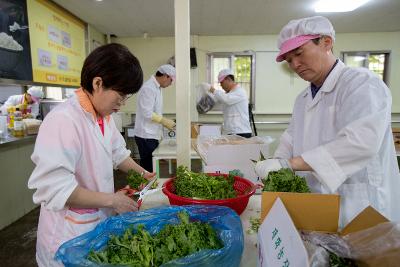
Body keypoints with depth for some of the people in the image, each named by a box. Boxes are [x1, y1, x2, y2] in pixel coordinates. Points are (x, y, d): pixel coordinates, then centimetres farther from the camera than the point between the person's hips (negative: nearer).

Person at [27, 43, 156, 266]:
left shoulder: (105, 116, 2)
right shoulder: (63, 120, -26)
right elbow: (54, 188, -28)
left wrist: (141, 173, 6)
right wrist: (111, 200, -23)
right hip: (69, 236, -8)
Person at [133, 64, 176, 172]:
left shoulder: (157, 88, 15)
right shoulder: (148, 88, -16)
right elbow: (147, 113, -21)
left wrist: (165, 121, 12)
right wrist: (164, 121, -15)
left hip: (152, 135, 9)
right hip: (146, 136, -9)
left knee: (153, 166, 13)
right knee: (148, 168, -2)